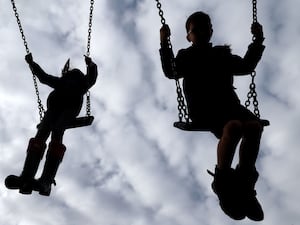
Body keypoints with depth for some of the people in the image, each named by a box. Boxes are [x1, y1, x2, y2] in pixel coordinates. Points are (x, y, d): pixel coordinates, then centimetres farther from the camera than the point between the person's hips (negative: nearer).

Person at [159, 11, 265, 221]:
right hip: (203, 108, -4)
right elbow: (171, 72, 1)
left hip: (229, 104, 4)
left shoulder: (223, 54, 28)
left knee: (255, 125, -28)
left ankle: (245, 181, -17)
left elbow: (246, 66, 30)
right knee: (233, 127, -36)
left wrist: (258, 41, 26)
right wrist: (165, 44, -8)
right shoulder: (186, 56, 17)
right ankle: (222, 182, -21)